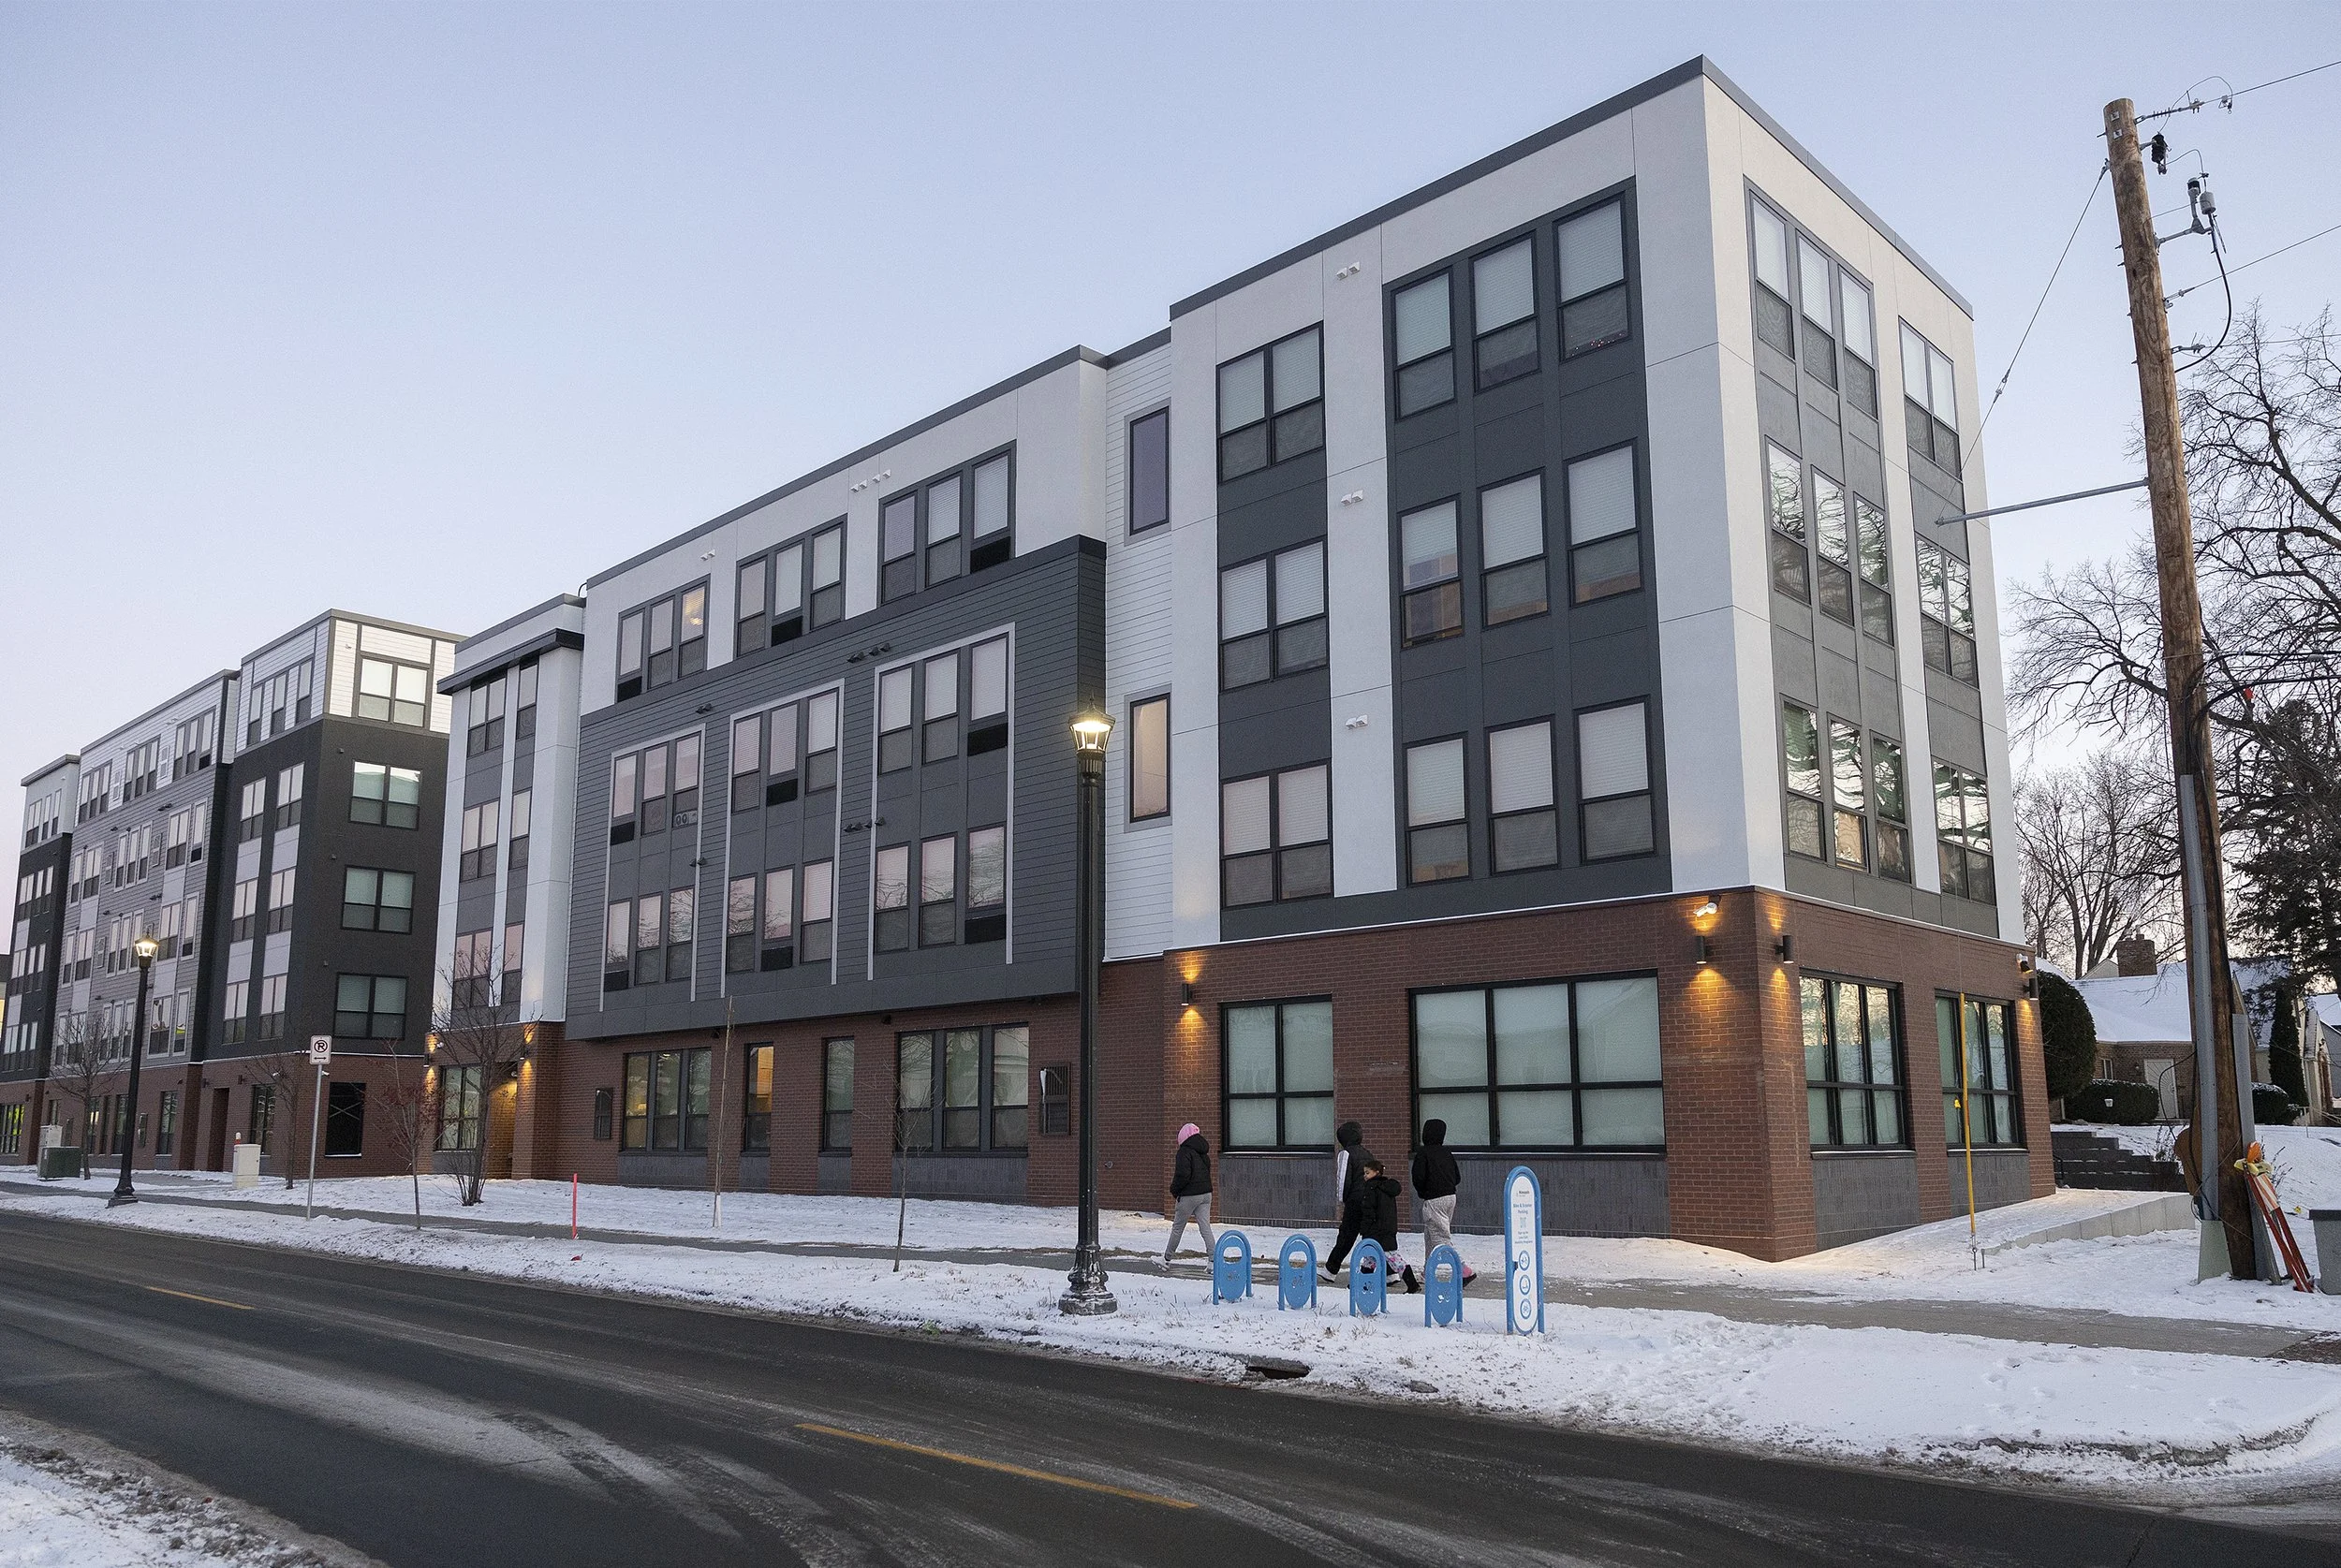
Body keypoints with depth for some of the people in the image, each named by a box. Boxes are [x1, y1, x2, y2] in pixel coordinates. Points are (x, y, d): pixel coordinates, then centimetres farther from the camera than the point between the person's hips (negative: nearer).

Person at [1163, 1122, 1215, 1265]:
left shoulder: (1185, 1151, -13)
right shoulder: (1204, 1153, 13)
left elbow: (1183, 1174, -20)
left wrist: (1174, 1191, -6)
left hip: (1189, 1195, -7)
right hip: (1206, 1194, 7)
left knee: (1177, 1228, 7)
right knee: (1205, 1228, 3)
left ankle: (1166, 1259, 18)